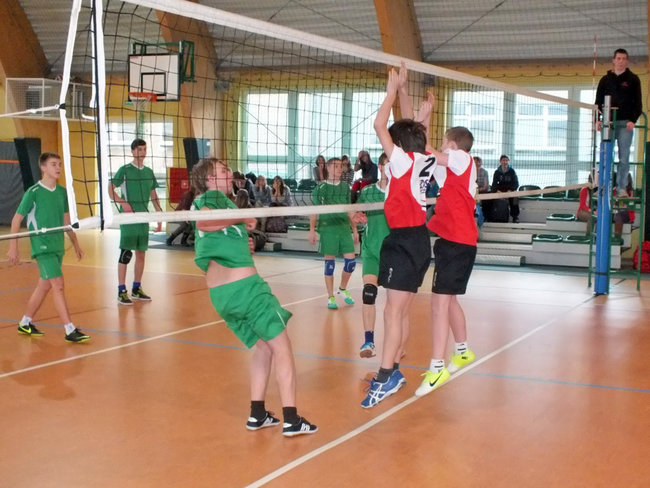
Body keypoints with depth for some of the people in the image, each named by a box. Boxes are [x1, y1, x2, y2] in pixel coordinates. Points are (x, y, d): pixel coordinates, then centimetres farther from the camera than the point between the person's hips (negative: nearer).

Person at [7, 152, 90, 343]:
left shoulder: (62, 192, 8)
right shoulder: (33, 192, -9)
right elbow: (16, 220, -5)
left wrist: (76, 244, 19)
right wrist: (13, 248, -8)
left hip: (58, 246, 7)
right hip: (42, 246, -7)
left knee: (44, 285, 14)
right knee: (58, 285, -14)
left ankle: (25, 324, 29)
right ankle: (70, 331, -14)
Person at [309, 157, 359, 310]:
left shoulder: (345, 187, 12)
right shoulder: (321, 187, 1)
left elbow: (349, 211, 16)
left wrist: (355, 230, 14)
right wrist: (312, 230, -6)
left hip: (344, 227, 4)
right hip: (327, 227, -3)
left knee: (351, 260, -2)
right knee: (329, 263, 0)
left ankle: (343, 289, 23)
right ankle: (330, 297, 9)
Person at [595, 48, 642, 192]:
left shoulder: (633, 80, 6)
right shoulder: (605, 80, 11)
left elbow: (638, 103, 3)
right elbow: (598, 102, 12)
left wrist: (633, 120, -11)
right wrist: (598, 119, -3)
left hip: (625, 123, -2)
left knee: (624, 157, -3)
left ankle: (621, 187, 1)